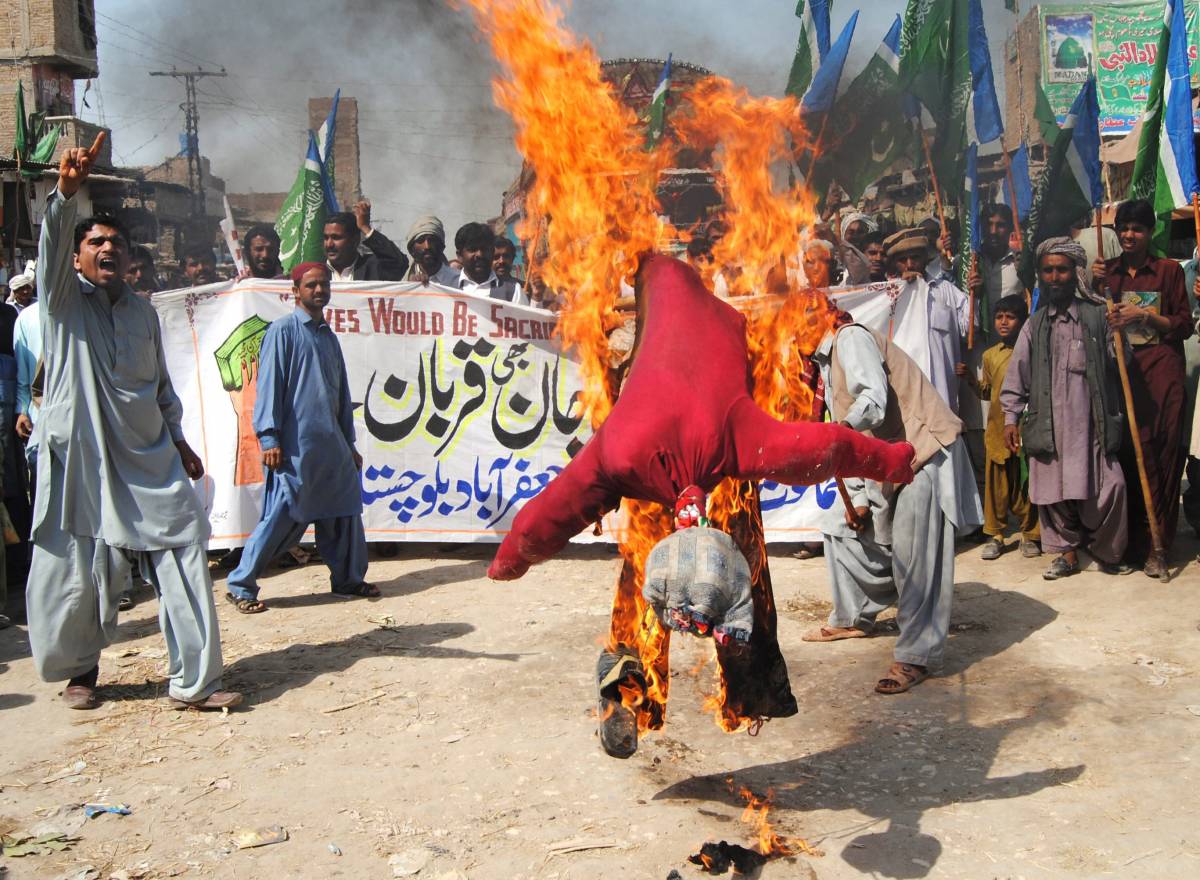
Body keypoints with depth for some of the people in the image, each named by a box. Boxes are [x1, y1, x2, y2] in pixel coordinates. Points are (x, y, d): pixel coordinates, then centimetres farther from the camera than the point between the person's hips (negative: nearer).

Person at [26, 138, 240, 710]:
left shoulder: (143, 312, 16)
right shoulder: (64, 299, 3)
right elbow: (52, 243, -17)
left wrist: (178, 441, 15)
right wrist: (67, 190, -34)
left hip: (149, 459, 4)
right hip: (80, 457, -3)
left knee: (184, 558, -5)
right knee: (75, 572, 4)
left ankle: (193, 682, 1)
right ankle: (80, 670, 30)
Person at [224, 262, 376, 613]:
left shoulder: (329, 337, 19)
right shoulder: (282, 331, -3)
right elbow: (269, 385, -8)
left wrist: (349, 444, 22)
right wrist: (269, 438, -15)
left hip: (331, 444, 7)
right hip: (294, 445, -7)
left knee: (345, 510, 9)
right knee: (282, 516, -7)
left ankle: (348, 579, 23)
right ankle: (240, 586, 4)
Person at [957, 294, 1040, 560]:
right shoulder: (990, 355, 12)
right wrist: (970, 379, 5)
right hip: (997, 429, 3)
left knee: (1028, 484, 4)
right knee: (997, 483, 5)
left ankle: (1030, 534, 17)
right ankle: (995, 535, 14)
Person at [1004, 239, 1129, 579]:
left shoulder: (1098, 316, 4)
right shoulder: (1034, 325, 10)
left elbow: (1121, 363, 2)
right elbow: (1017, 374, 11)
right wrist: (1011, 417, 6)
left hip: (1089, 421, -2)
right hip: (1047, 424, 2)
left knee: (1105, 488, -7)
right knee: (1053, 490, 5)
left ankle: (1107, 551, 16)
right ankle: (1068, 552, 22)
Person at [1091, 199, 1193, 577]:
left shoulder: (1169, 270, 7)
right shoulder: (1105, 272, 13)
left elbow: (1184, 325, 4)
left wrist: (1145, 315, -11)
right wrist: (1095, 285, -3)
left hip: (1162, 371, -2)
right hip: (1120, 370, 2)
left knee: (1165, 453, -6)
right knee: (1129, 453, -2)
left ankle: (1156, 542, -1)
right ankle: (1142, 543, 4)